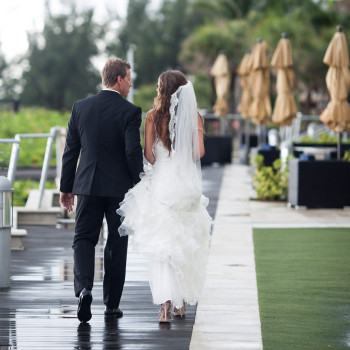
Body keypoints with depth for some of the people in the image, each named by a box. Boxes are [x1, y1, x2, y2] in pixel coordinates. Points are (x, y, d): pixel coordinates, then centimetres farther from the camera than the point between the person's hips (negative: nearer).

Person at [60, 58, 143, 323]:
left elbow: (70, 150, 6)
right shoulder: (130, 112, -9)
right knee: (117, 244, 9)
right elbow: (133, 152, -15)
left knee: (84, 239, 7)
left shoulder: (80, 108, 2)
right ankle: (112, 303, 14)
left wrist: (66, 187, 13)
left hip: (87, 184, 2)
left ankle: (83, 288, -17)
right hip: (120, 187, -2)